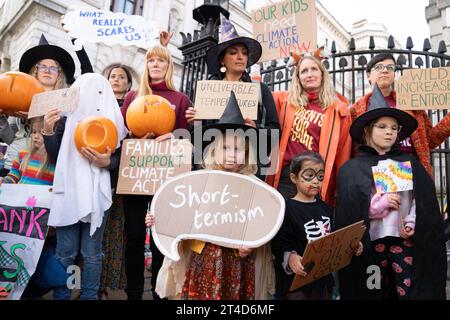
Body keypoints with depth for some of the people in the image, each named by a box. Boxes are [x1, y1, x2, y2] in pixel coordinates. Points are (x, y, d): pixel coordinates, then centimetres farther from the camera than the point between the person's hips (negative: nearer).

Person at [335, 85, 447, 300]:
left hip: (406, 239, 2)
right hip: (371, 241, -1)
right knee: (375, 292, 6)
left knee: (411, 291, -3)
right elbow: (347, 211, -4)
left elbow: (427, 202, 6)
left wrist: (412, 224, -8)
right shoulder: (352, 168, 4)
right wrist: (381, 204, -13)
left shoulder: (410, 163, 13)